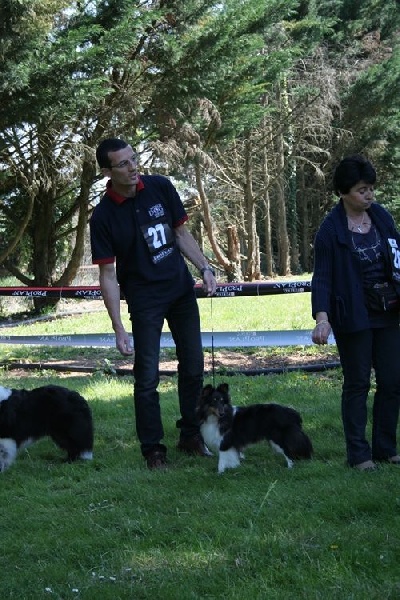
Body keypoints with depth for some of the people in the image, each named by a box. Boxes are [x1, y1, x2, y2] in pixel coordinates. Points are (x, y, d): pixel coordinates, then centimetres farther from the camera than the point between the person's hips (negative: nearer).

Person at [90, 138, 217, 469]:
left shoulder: (160, 187, -6)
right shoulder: (103, 216, -16)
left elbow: (181, 232, 7)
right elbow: (108, 274, -14)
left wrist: (205, 268, -3)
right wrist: (119, 328, -17)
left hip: (182, 290, 4)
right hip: (145, 300, -4)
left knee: (193, 366, 11)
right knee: (147, 376, -4)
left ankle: (191, 435, 26)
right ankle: (153, 448, 7)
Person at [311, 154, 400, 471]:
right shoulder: (331, 229, -11)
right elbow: (322, 277, -12)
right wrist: (322, 317, -24)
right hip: (354, 315, -5)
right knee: (357, 383, 2)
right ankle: (359, 454, 9)